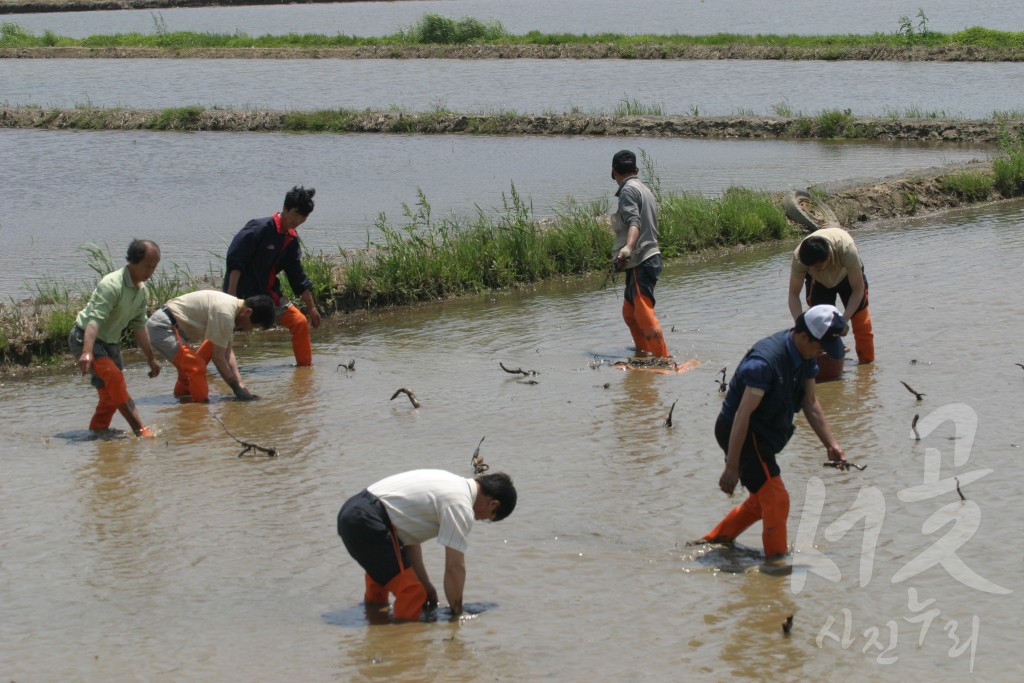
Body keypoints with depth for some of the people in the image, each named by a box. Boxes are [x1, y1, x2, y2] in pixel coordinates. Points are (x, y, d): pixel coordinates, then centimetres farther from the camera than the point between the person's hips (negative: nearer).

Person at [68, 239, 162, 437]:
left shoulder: (142, 292, 3)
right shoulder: (112, 285, -26)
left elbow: (139, 326, 14)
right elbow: (94, 319, -35)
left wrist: (151, 358, 16)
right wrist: (87, 352, -48)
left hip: (110, 342, 9)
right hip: (85, 338, -9)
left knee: (111, 395, 4)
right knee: (114, 377, -26)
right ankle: (140, 430, -29)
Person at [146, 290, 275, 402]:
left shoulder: (233, 306, 6)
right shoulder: (225, 313, -24)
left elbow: (228, 351, 9)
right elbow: (218, 357, -19)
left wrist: (240, 383, 2)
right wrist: (237, 388, -11)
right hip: (162, 327, -11)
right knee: (196, 366, -17)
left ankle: (182, 393, 44)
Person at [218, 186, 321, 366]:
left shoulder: (291, 239, 8)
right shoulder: (259, 228, -16)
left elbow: (298, 277, 16)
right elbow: (235, 261, -19)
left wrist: (311, 307, 16)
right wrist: (231, 295, -26)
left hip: (269, 294, 7)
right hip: (242, 293, -7)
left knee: (300, 323, 4)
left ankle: (305, 365, 18)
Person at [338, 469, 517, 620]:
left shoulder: (454, 485, 17)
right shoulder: (460, 506, -12)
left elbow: (409, 534, 22)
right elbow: (455, 567, -10)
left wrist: (425, 585, 24)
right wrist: (457, 612, 3)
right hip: (366, 523, -11)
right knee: (412, 593, -10)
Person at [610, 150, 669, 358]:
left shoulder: (628, 191, -11)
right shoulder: (644, 190, 19)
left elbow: (634, 222, -27)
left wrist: (628, 247, -44)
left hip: (641, 262, -10)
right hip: (649, 258, 10)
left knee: (644, 314, -13)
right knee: (630, 313, 18)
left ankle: (663, 359, -15)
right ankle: (642, 354, 28)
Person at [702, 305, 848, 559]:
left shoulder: (804, 355, -2)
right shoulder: (765, 360, -30)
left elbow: (810, 402, 9)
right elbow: (743, 414, -30)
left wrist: (831, 444, 2)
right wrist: (731, 467, -30)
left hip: (762, 433, 10)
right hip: (739, 432, -10)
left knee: (762, 499, 20)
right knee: (776, 498, -11)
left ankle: (716, 539, 33)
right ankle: (777, 560, 0)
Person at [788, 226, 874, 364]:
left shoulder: (847, 249, -44)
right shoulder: (799, 256, -39)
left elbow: (857, 291, -34)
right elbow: (793, 294, -30)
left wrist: (844, 320, -44)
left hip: (847, 275, -1)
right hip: (818, 282, 1)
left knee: (861, 323, -4)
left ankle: (868, 362, 11)